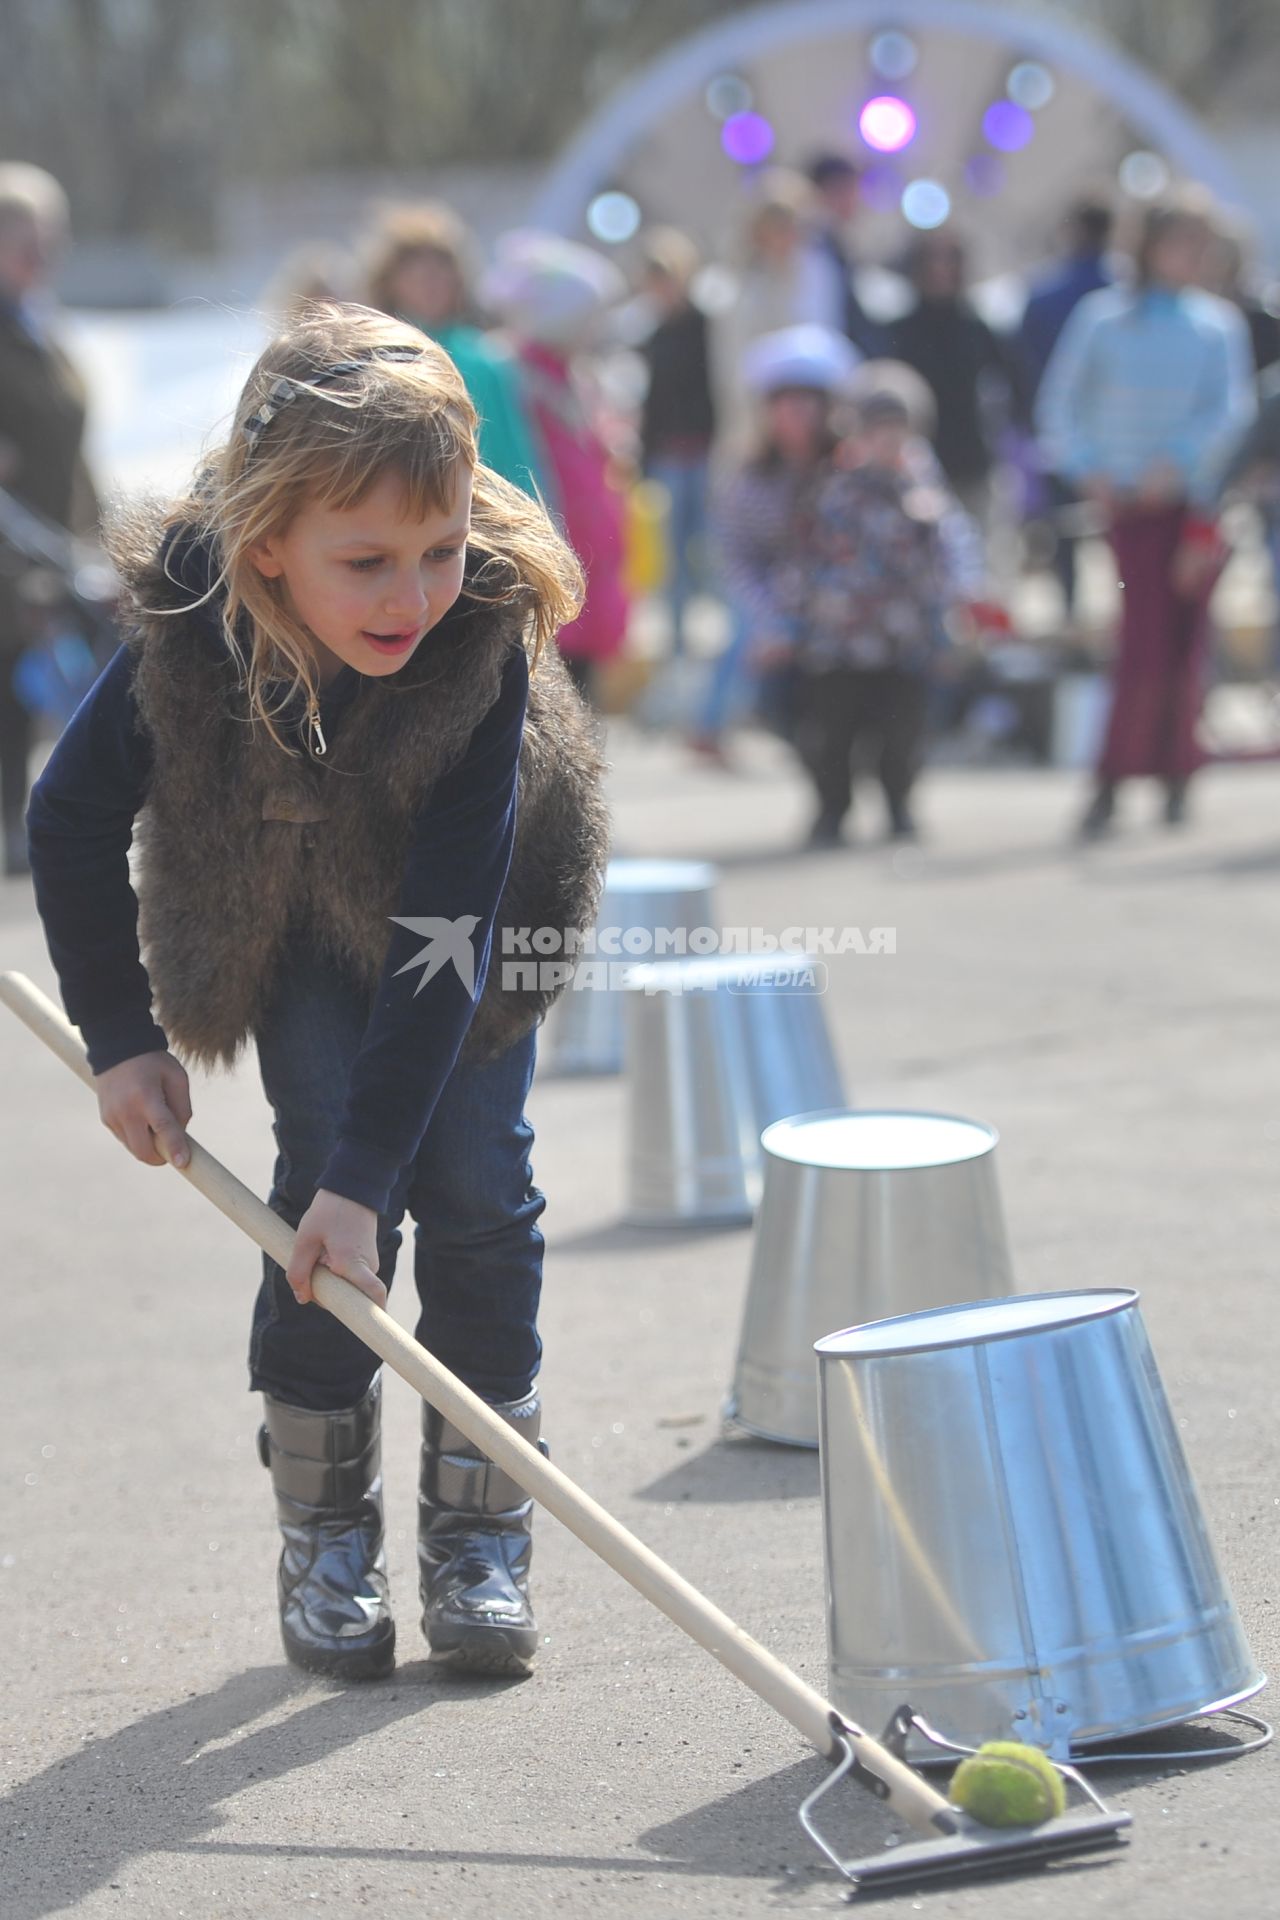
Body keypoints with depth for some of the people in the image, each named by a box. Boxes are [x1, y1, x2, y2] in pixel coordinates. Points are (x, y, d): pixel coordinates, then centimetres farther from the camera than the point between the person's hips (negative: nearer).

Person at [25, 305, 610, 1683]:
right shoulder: (188, 629, -34)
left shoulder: (487, 639, -38)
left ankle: (477, 1534, 8)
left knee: (474, 1181, -7)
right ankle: (325, 1537, 2)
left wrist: (368, 1169, -38)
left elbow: (448, 927, -37)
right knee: (328, 1172, -12)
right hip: (288, 922, 0)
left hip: (467, 912, 0)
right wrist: (119, 1036, -11)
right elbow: (73, 819, -14)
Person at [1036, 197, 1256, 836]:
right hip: (1131, 498, -2)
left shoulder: (1218, 324, 8)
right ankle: (1112, 781, -7)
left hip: (1198, 500, 2)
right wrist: (1087, 469, -6)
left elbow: (1234, 407, -3)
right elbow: (1059, 404, 7)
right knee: (1146, 636, -12)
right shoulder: (1103, 317, 6)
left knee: (1186, 640, 2)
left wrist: (1179, 459, -17)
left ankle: (1176, 772, 15)